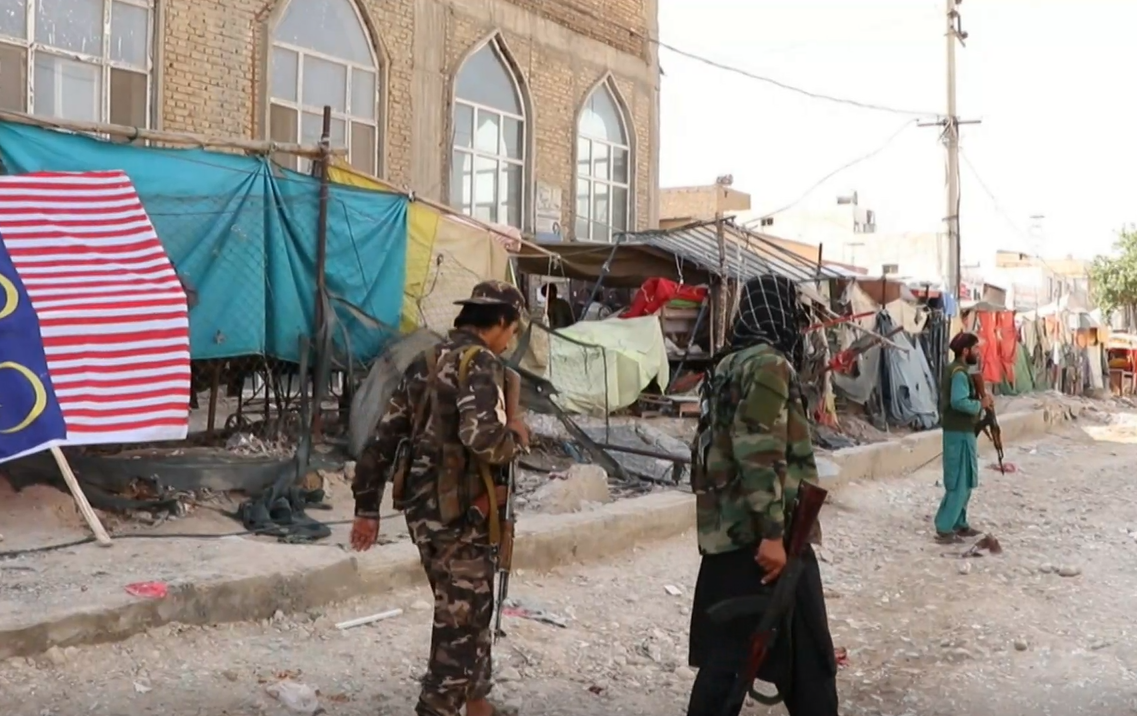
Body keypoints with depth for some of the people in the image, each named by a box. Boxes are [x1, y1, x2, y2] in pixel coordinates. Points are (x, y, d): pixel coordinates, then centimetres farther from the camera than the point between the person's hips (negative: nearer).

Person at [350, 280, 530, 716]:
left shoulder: (426, 363, 14)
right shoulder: (479, 362, -13)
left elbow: (384, 438, 13)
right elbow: (482, 438, -29)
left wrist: (367, 507, 16)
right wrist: (515, 436, -7)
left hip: (423, 507, 9)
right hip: (458, 513, -9)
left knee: (469, 609, 22)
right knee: (461, 618, 1)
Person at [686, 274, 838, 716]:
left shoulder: (728, 366, 17)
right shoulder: (769, 363, -11)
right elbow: (758, 451, -21)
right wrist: (772, 532, -22)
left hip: (726, 534, 9)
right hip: (760, 536, -9)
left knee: (726, 653, 12)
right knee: (809, 656, 3)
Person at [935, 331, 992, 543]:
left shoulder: (956, 370, 15)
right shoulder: (959, 373, -18)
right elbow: (958, 402, -30)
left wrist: (980, 402, 6)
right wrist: (981, 404, -17)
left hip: (959, 431, 10)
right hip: (959, 433, -10)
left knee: (965, 481, 16)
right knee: (959, 482, -7)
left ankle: (959, 524, 23)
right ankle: (944, 528, -6)